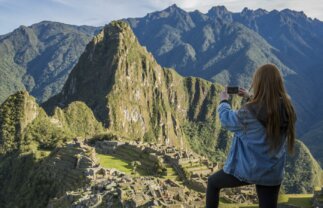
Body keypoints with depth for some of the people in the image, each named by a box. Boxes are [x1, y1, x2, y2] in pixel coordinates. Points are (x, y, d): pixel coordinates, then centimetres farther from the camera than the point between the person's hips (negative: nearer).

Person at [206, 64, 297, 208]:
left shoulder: (249, 111, -24)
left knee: (213, 182, 22)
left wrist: (223, 101, 11)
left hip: (245, 169, -4)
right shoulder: (287, 109, -8)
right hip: (272, 174, 5)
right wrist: (249, 98, 20)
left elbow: (227, 121, -5)